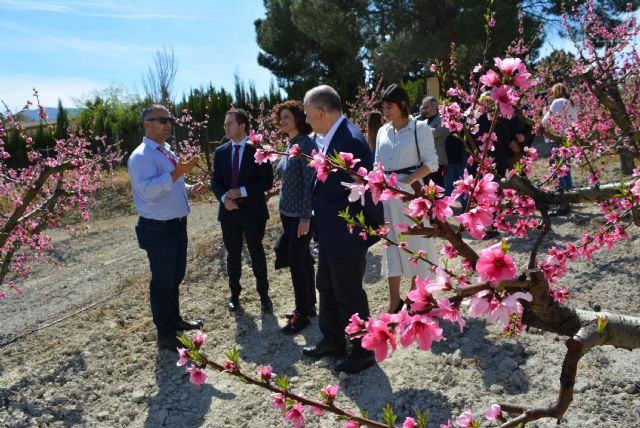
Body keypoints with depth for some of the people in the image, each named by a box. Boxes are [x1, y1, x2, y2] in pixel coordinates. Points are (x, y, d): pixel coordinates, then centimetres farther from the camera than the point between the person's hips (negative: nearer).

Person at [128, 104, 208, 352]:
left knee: (176, 278, 22)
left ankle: (175, 320, 40)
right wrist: (176, 173, -36)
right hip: (158, 230, -9)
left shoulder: (167, 153, 13)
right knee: (163, 282, 2)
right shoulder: (141, 156, -16)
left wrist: (190, 189, 5)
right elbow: (148, 190, -30)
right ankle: (165, 335, 15)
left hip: (177, 226, 9)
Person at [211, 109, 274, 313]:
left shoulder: (258, 149, -6)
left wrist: (243, 191, -17)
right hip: (229, 211, 3)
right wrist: (224, 198, -13)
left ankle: (263, 294, 22)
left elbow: (268, 181, -8)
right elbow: (215, 181, 7)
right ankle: (234, 294, 25)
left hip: (253, 211, -3)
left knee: (257, 253, 8)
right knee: (233, 254, 11)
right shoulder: (220, 152, 6)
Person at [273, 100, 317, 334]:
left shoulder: (305, 143, -14)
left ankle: (302, 313, 7)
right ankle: (308, 305, 27)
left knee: (296, 260, -5)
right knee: (303, 258, 15)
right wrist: (283, 210, 17)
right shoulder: (289, 144, 11)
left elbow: (310, 181, -19)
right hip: (287, 211, 8)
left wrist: (306, 216, -22)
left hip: (301, 214, -8)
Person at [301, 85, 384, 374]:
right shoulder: (330, 137, 5)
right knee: (326, 288, 22)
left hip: (348, 235, -10)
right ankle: (332, 340, 42)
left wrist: (373, 226, -13)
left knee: (349, 296, 6)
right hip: (330, 234, 10)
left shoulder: (351, 141, -24)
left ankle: (363, 351, 26)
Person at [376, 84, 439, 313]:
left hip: (411, 193, -5)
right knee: (391, 244, 9)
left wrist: (406, 181, -19)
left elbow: (431, 163, -8)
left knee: (414, 243, 4)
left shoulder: (420, 128, -5)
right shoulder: (383, 131, 11)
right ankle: (394, 302, 18)